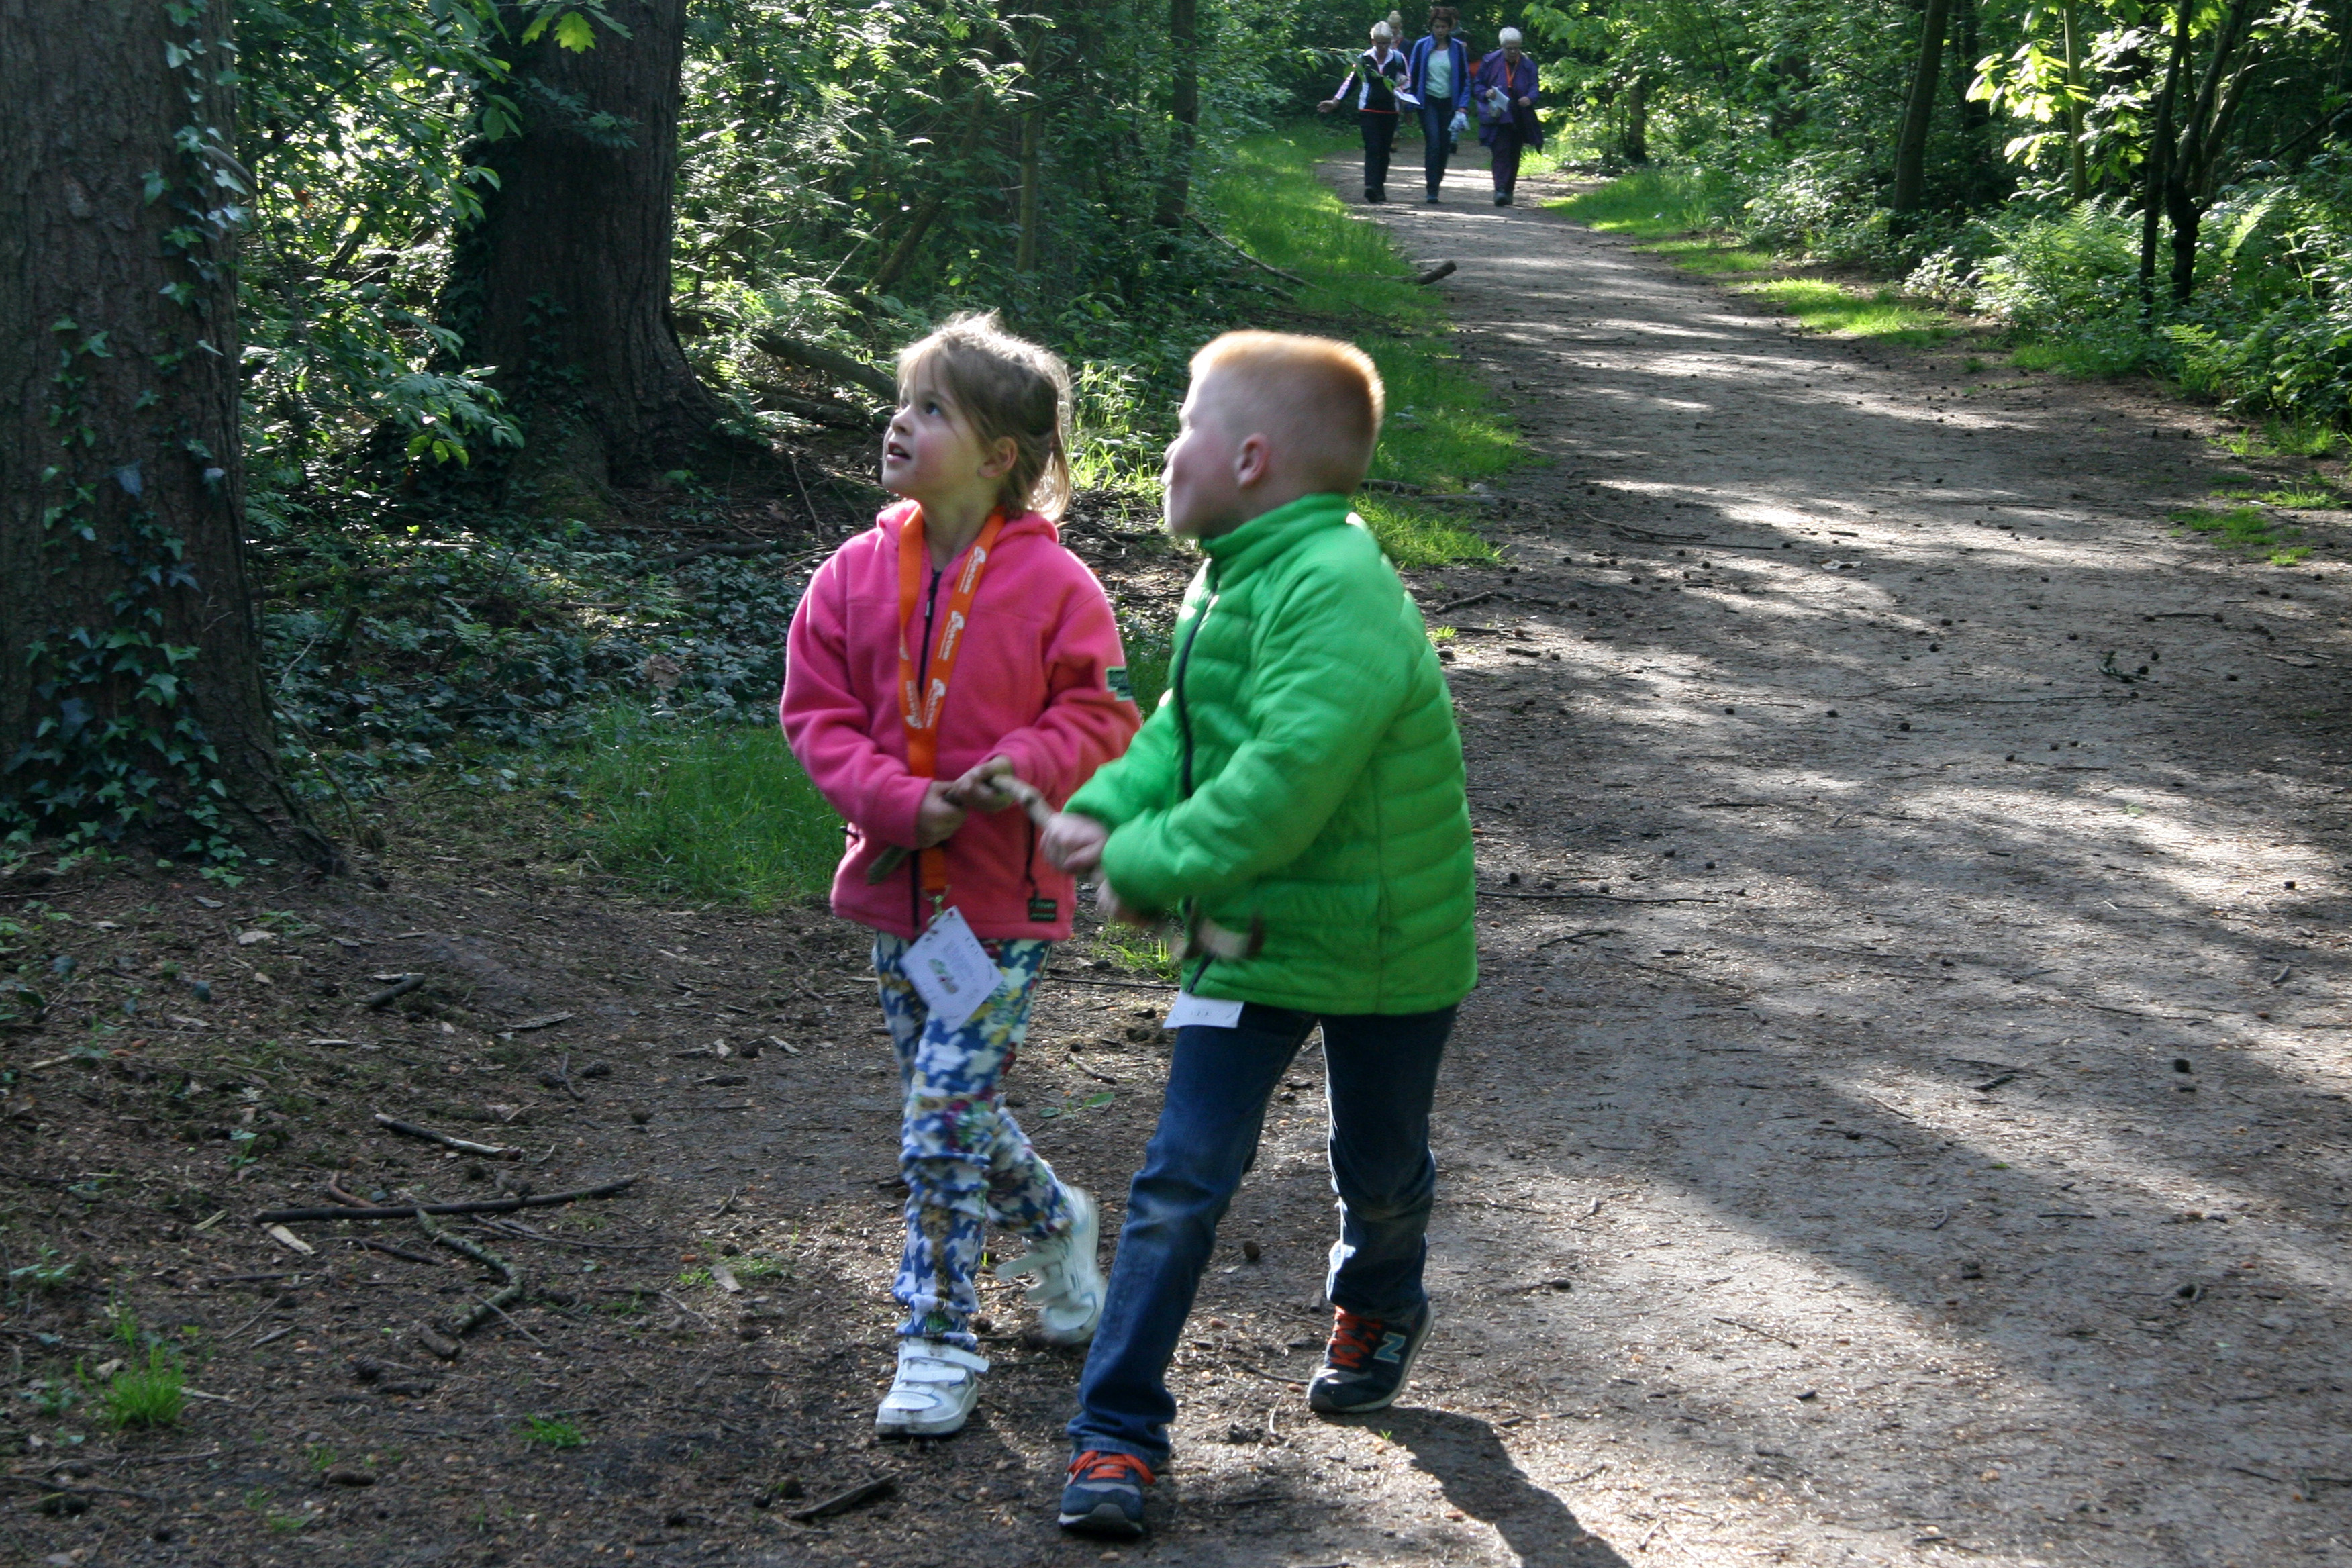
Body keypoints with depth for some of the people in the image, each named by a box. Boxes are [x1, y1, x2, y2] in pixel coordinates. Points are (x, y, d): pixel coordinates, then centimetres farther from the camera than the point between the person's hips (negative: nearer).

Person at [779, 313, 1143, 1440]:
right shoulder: (855, 574, 1)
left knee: (944, 1116, -10)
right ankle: (1054, 1223, 45)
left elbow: (1098, 711, -5)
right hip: (896, 884, 5)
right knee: (952, 1108, 17)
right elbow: (817, 713, 1)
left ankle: (938, 1347, 2)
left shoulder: (1053, 584, -10)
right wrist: (903, 803, -14)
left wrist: (1020, 766, -23)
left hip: (1005, 894, -5)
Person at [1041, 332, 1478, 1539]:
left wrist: (1149, 866, -26)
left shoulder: (1340, 593, -28)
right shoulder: (1232, 580, 1)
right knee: (1180, 1183, -3)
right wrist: (1104, 808, -7)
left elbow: (1283, 784, -35)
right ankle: (1116, 1431, 3)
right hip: (1250, 935, 6)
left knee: (1379, 1168, 19)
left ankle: (1377, 1310, 51)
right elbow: (1183, 728, 11)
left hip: (1382, 943, -6)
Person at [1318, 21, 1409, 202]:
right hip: (1368, 111, -2)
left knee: (1384, 151, 7)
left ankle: (1379, 188, 17)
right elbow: (1350, 80, 9)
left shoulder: (1398, 58, 3)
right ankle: (1371, 186, -26)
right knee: (1372, 148, -15)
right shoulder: (1364, 59, 1)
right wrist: (1336, 101, 8)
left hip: (1390, 111, 2)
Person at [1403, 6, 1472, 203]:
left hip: (1449, 103, 2)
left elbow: (1465, 79, 6)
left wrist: (1462, 108, -3)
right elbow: (1412, 76, 7)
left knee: (1444, 146, 5)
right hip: (1428, 102, -2)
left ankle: (1436, 185, 20)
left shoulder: (1458, 48, 3)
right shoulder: (1422, 47, 1)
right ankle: (1432, 191, -14)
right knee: (1433, 144, -14)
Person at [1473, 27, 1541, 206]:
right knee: (1501, 153, -15)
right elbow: (1477, 86, 6)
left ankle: (1508, 191, 21)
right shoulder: (1491, 62, 1)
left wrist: (1529, 99, -19)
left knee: (1514, 154, 9)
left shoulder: (1527, 65, 5)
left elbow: (1534, 88, 5)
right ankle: (1500, 190, -25)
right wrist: (1486, 93, -16)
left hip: (1520, 120, 3)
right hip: (1498, 117, -3)